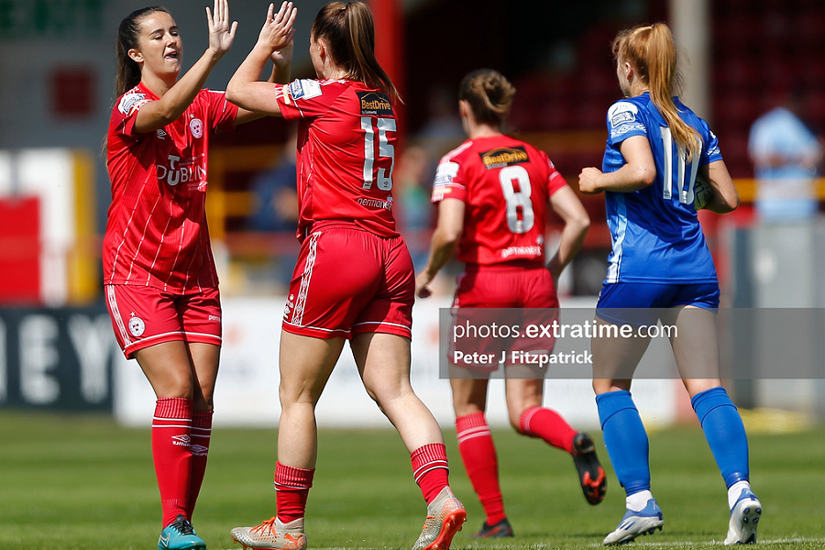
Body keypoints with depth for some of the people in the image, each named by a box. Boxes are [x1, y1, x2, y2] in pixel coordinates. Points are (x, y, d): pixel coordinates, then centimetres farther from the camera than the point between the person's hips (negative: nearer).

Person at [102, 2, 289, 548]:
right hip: (137, 273, -6)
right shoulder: (130, 105, -11)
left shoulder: (202, 104, 8)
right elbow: (164, 111, -33)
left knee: (202, 398, -3)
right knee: (177, 388, -17)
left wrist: (275, 60, -16)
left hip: (195, 273, 6)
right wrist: (214, 54, -44)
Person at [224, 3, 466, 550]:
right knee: (395, 390, 0)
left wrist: (267, 45, 21)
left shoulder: (321, 94, -7)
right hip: (390, 254, 7)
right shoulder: (383, 98, 12)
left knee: (297, 395, 5)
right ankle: (442, 498, -20)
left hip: (335, 246, -7)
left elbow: (238, 90, 6)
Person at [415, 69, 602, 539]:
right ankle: (576, 442, -27)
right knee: (525, 410, 7)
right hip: (535, 287, 4)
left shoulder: (458, 162, -6)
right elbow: (579, 221, 2)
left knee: (469, 409, 12)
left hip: (484, 286, -4)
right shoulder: (536, 158, 9)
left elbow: (449, 235, -18)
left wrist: (428, 274, 0)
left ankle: (496, 518, 6)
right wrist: (551, 272, 13)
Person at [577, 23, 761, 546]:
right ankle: (741, 489, -22)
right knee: (707, 386, -2)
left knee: (610, 385, 9)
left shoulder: (627, 111, -4)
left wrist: (598, 181, -3)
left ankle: (641, 500, -1)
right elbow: (727, 198, 15)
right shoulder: (694, 123, 15)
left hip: (638, 266, -5)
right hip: (695, 268, 5)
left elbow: (642, 172, -21)